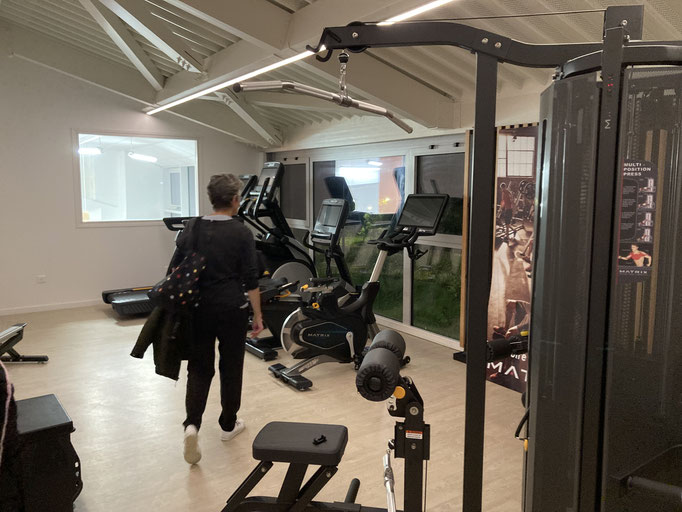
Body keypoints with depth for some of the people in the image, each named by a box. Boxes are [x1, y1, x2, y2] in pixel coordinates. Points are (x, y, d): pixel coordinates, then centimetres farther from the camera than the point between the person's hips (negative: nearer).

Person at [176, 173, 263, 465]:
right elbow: (251, 279, -10)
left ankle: (192, 424, -5)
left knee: (199, 367, 11)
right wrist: (257, 315, -2)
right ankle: (228, 425, 26)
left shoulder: (192, 230, 1)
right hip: (232, 310, -3)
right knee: (231, 367, 12)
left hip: (199, 309, 3)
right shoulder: (241, 233, -10)